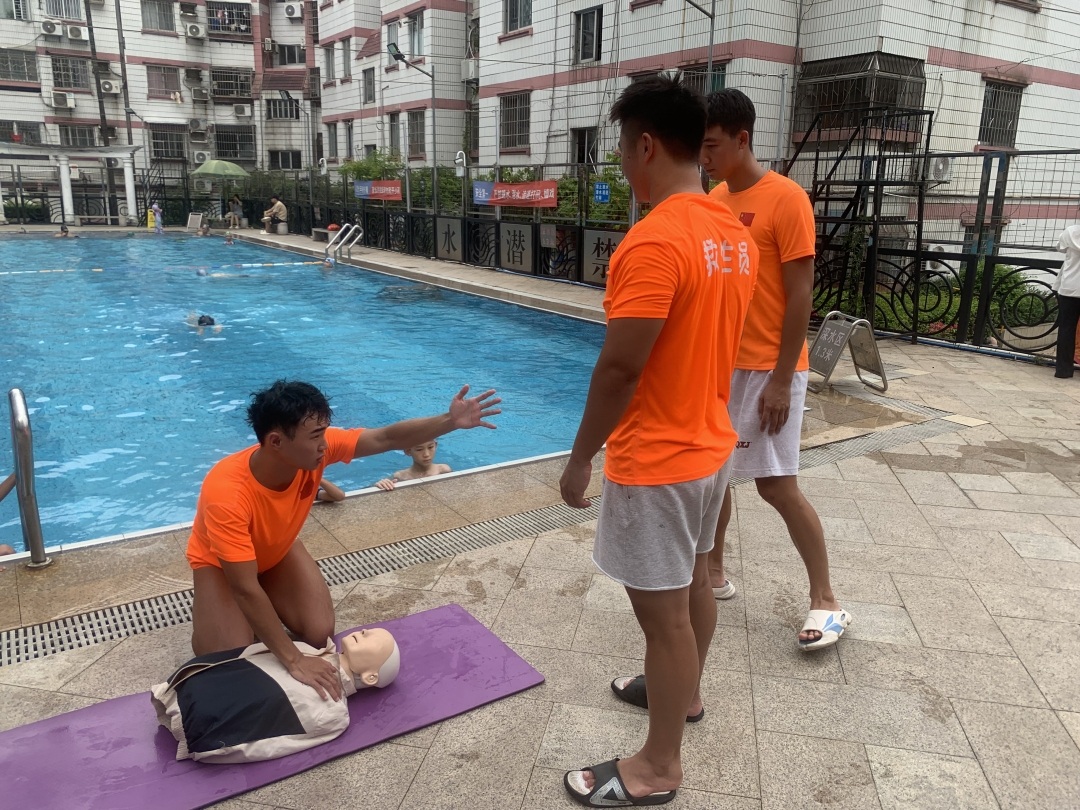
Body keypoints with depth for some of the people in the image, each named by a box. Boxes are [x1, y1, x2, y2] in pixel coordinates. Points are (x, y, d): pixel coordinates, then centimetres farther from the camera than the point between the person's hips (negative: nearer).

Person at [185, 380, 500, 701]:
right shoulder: (227, 494, -43)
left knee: (320, 634, -11)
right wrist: (293, 661, -41)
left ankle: (264, 614, 18)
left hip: (277, 551, 4)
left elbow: (388, 438, -22)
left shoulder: (313, 447, -30)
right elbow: (245, 588, -41)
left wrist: (451, 421, -33)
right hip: (220, 563, -4)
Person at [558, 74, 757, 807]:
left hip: (656, 459, -9)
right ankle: (685, 692, 47)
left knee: (662, 609, 4)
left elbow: (619, 368, -24)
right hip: (710, 442, 9)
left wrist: (580, 458, -13)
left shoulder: (654, 241, -24)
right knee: (692, 582, 25)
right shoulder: (735, 235, 5)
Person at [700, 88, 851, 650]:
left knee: (776, 484, -3)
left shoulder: (785, 199, -12)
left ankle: (825, 600, 13)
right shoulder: (713, 200, 9)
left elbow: (800, 296, -14)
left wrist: (781, 380, -17)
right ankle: (713, 575, 28)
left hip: (767, 369, -7)